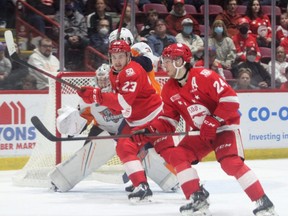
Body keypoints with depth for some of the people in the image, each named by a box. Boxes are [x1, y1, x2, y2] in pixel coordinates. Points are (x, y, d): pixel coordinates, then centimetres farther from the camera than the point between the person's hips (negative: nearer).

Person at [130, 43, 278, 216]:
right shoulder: (169, 90, 3)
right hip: (201, 133, 8)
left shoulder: (203, 76, -21)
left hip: (224, 125, -8)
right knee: (177, 155, -9)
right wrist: (148, 129, -10)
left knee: (232, 163, -26)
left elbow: (230, 98, -24)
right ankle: (198, 200, -5)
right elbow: (168, 120, 7)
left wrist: (214, 121, -26)